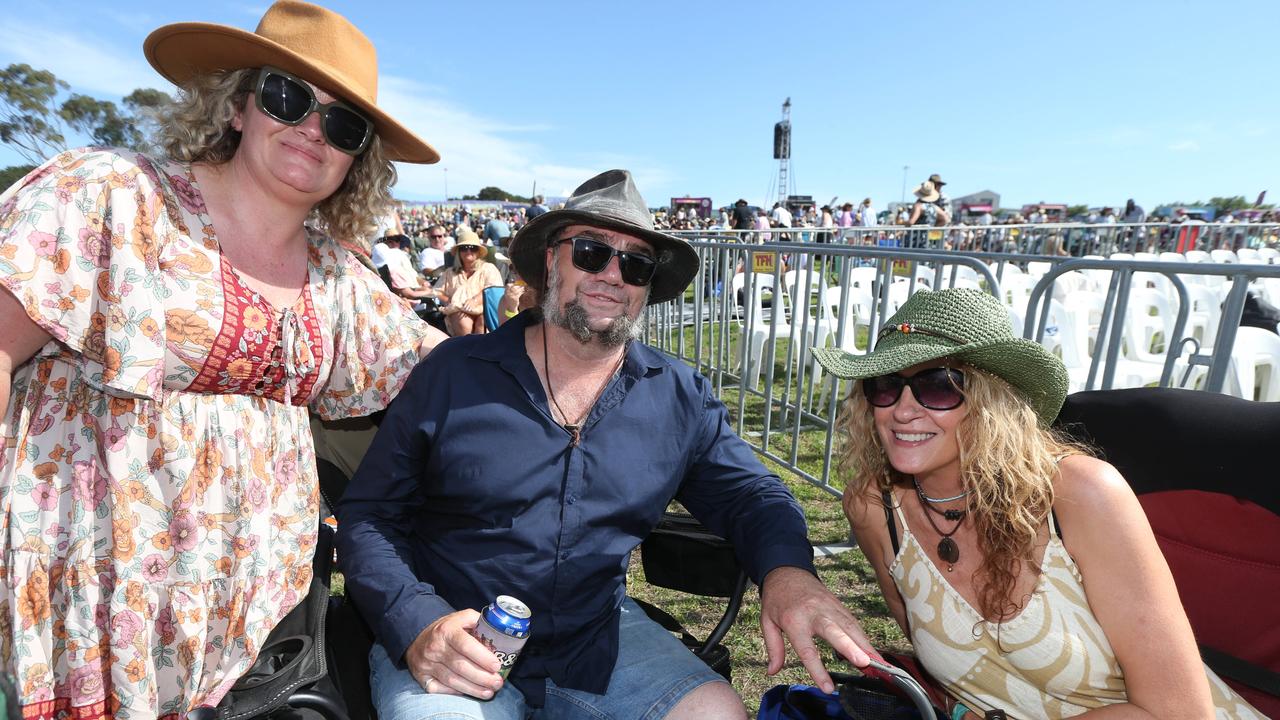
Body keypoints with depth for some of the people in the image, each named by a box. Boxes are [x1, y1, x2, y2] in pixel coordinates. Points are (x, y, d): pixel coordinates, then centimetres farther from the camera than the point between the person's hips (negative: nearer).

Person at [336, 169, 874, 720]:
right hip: (452, 652, -1)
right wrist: (417, 624, -19)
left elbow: (748, 493, 4)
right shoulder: (452, 373, -6)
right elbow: (366, 515, -2)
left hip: (600, 639, 3)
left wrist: (787, 568, -19)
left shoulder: (681, 397, 0)